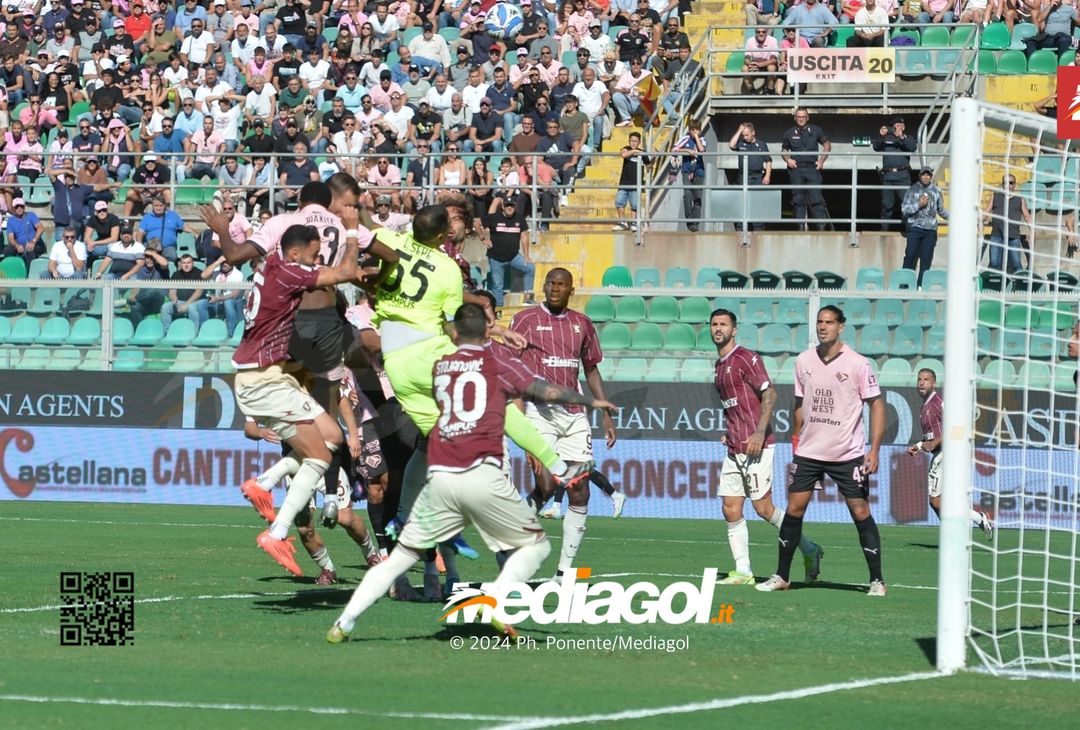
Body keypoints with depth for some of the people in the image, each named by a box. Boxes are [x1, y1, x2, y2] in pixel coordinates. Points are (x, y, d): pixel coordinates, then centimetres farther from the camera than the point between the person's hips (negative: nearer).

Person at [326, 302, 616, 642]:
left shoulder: (438, 367, 17)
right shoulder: (498, 365, 8)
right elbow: (547, 392, 2)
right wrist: (590, 401, 14)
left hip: (439, 475, 3)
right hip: (482, 476, -3)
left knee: (400, 557, 12)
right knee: (536, 544, 11)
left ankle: (344, 622, 2)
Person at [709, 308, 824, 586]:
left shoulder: (745, 358, -9)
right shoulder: (720, 365, 17)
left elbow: (769, 394, -15)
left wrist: (760, 432, -23)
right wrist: (730, 433, 15)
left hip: (756, 446, -9)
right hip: (734, 447, 9)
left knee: (763, 507, -7)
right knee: (731, 509, 2)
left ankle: (808, 549, 10)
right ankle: (743, 571, 5)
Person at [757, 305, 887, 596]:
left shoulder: (857, 364, -7)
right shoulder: (803, 362, 5)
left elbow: (876, 404, -5)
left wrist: (874, 450, -12)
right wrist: (797, 440, 15)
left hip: (848, 453, -4)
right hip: (808, 451, 4)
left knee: (861, 512, -4)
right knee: (794, 509, 0)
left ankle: (877, 581, 3)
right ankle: (781, 577, 10)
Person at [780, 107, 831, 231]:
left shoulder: (815, 130, 7)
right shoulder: (789, 133, 10)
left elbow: (827, 145, 14)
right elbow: (784, 150, 18)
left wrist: (821, 161, 3)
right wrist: (788, 160, -2)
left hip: (812, 169, -1)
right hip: (796, 169, 1)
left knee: (816, 198, -9)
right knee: (798, 200, 2)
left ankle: (821, 225, -10)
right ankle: (800, 225, 6)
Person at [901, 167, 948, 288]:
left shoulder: (937, 191, 10)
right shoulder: (913, 190, 3)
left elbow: (941, 211, 18)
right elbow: (904, 209, -1)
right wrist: (919, 205, -12)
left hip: (930, 229, 2)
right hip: (915, 228, -2)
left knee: (926, 260, 1)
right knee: (910, 256, -7)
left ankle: (921, 286, 4)